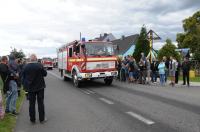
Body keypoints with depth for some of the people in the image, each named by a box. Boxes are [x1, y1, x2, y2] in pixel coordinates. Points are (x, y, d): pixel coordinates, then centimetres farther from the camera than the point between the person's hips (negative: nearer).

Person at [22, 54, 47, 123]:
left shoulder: (26, 66, -5)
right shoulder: (39, 65, -14)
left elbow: (23, 77, 2)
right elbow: (45, 74, -3)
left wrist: (26, 85, 13)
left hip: (30, 88, 2)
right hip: (40, 87, -2)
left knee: (32, 104, 10)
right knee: (40, 103, 8)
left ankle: (32, 119, 18)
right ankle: (42, 119, 15)